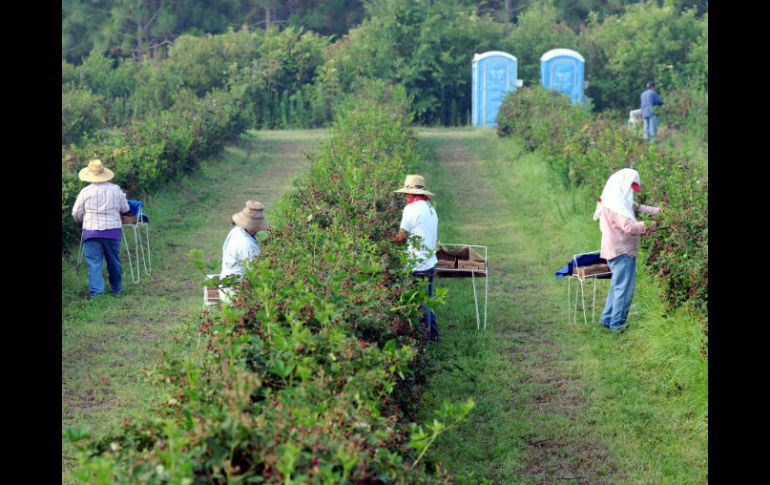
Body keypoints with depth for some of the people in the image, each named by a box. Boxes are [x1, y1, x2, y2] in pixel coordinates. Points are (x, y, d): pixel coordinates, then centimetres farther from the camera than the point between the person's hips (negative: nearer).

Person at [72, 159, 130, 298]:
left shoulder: (86, 191, -7)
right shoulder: (116, 189, -1)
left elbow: (76, 213, 1)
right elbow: (125, 209, 10)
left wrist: (81, 221, 23)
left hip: (92, 231, -2)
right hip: (113, 230, 2)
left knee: (94, 262, 0)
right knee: (114, 261, 15)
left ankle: (96, 290, -9)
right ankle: (117, 288, 25)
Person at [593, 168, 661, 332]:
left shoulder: (620, 201, 14)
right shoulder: (615, 205, -18)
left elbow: (638, 208, 14)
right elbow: (629, 227, -26)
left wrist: (659, 210, 3)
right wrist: (650, 225, -20)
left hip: (619, 250, 11)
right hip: (621, 251, -11)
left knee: (617, 286, 18)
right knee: (624, 288, -5)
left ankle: (607, 318, 25)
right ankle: (617, 324, 0)